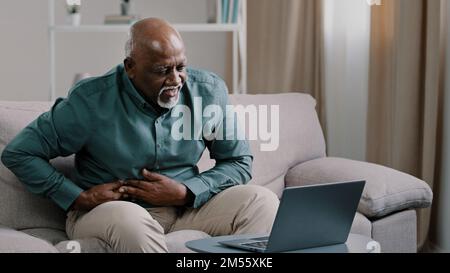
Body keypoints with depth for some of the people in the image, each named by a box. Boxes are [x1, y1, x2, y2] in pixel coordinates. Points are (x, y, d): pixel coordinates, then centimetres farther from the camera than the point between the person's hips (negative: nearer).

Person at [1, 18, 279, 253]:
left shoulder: (209, 91, -4)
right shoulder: (92, 102, -13)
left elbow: (240, 163, 2)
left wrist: (185, 193, -13)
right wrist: (80, 197, -13)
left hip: (186, 206, 3)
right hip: (109, 209, -3)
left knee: (262, 201, -20)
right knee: (129, 218, -39)